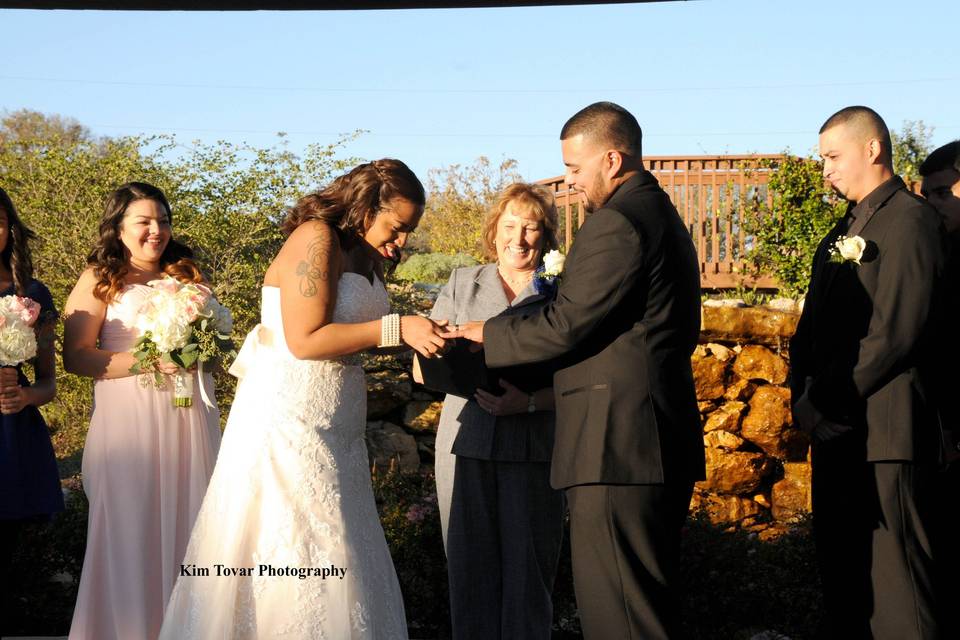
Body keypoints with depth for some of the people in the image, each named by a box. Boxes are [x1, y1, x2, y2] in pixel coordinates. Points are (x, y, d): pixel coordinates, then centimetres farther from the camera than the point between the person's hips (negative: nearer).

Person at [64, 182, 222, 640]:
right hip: (129, 419, -4)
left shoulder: (187, 273, 13)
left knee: (188, 520, 6)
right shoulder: (99, 280, -1)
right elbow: (75, 357, -9)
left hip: (190, 416, 4)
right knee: (132, 529, -2)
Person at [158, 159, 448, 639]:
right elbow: (306, 340, -20)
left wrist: (414, 338, 0)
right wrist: (396, 328, -18)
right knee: (300, 566, -8)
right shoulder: (315, 239, -13)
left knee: (344, 560, 7)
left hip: (333, 429, 9)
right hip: (290, 423, -9)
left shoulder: (364, 254, 15)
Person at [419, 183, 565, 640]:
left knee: (527, 567, 0)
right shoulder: (462, 284, 12)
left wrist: (529, 401, -18)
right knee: (469, 565, 2)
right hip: (466, 444, 2)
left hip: (532, 451, -2)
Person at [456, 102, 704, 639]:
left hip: (618, 450, -11)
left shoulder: (618, 222, -14)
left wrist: (488, 333, -1)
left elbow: (566, 326, -17)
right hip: (663, 447, 11)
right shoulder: (664, 217, 19)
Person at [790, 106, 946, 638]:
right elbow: (812, 327, 20)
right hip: (837, 434, 9)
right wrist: (803, 394, 3)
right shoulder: (844, 232, 19)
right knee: (842, 572, 14)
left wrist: (827, 403, -14)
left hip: (882, 430, -9)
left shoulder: (909, 220, -10)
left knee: (896, 587, -7)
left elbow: (894, 334, -18)